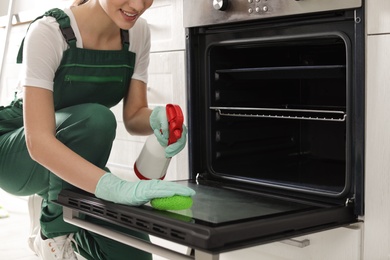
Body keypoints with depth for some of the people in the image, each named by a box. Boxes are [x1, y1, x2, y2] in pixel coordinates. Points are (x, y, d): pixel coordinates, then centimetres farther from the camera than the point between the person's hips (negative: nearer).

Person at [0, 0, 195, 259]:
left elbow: (134, 116, -7)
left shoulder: (138, 32, -11)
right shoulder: (48, 32, -28)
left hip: (70, 166, 5)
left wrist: (157, 117, -31)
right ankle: (55, 231, -12)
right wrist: (117, 187, -49)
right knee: (95, 120, -34)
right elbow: (39, 141, -37)